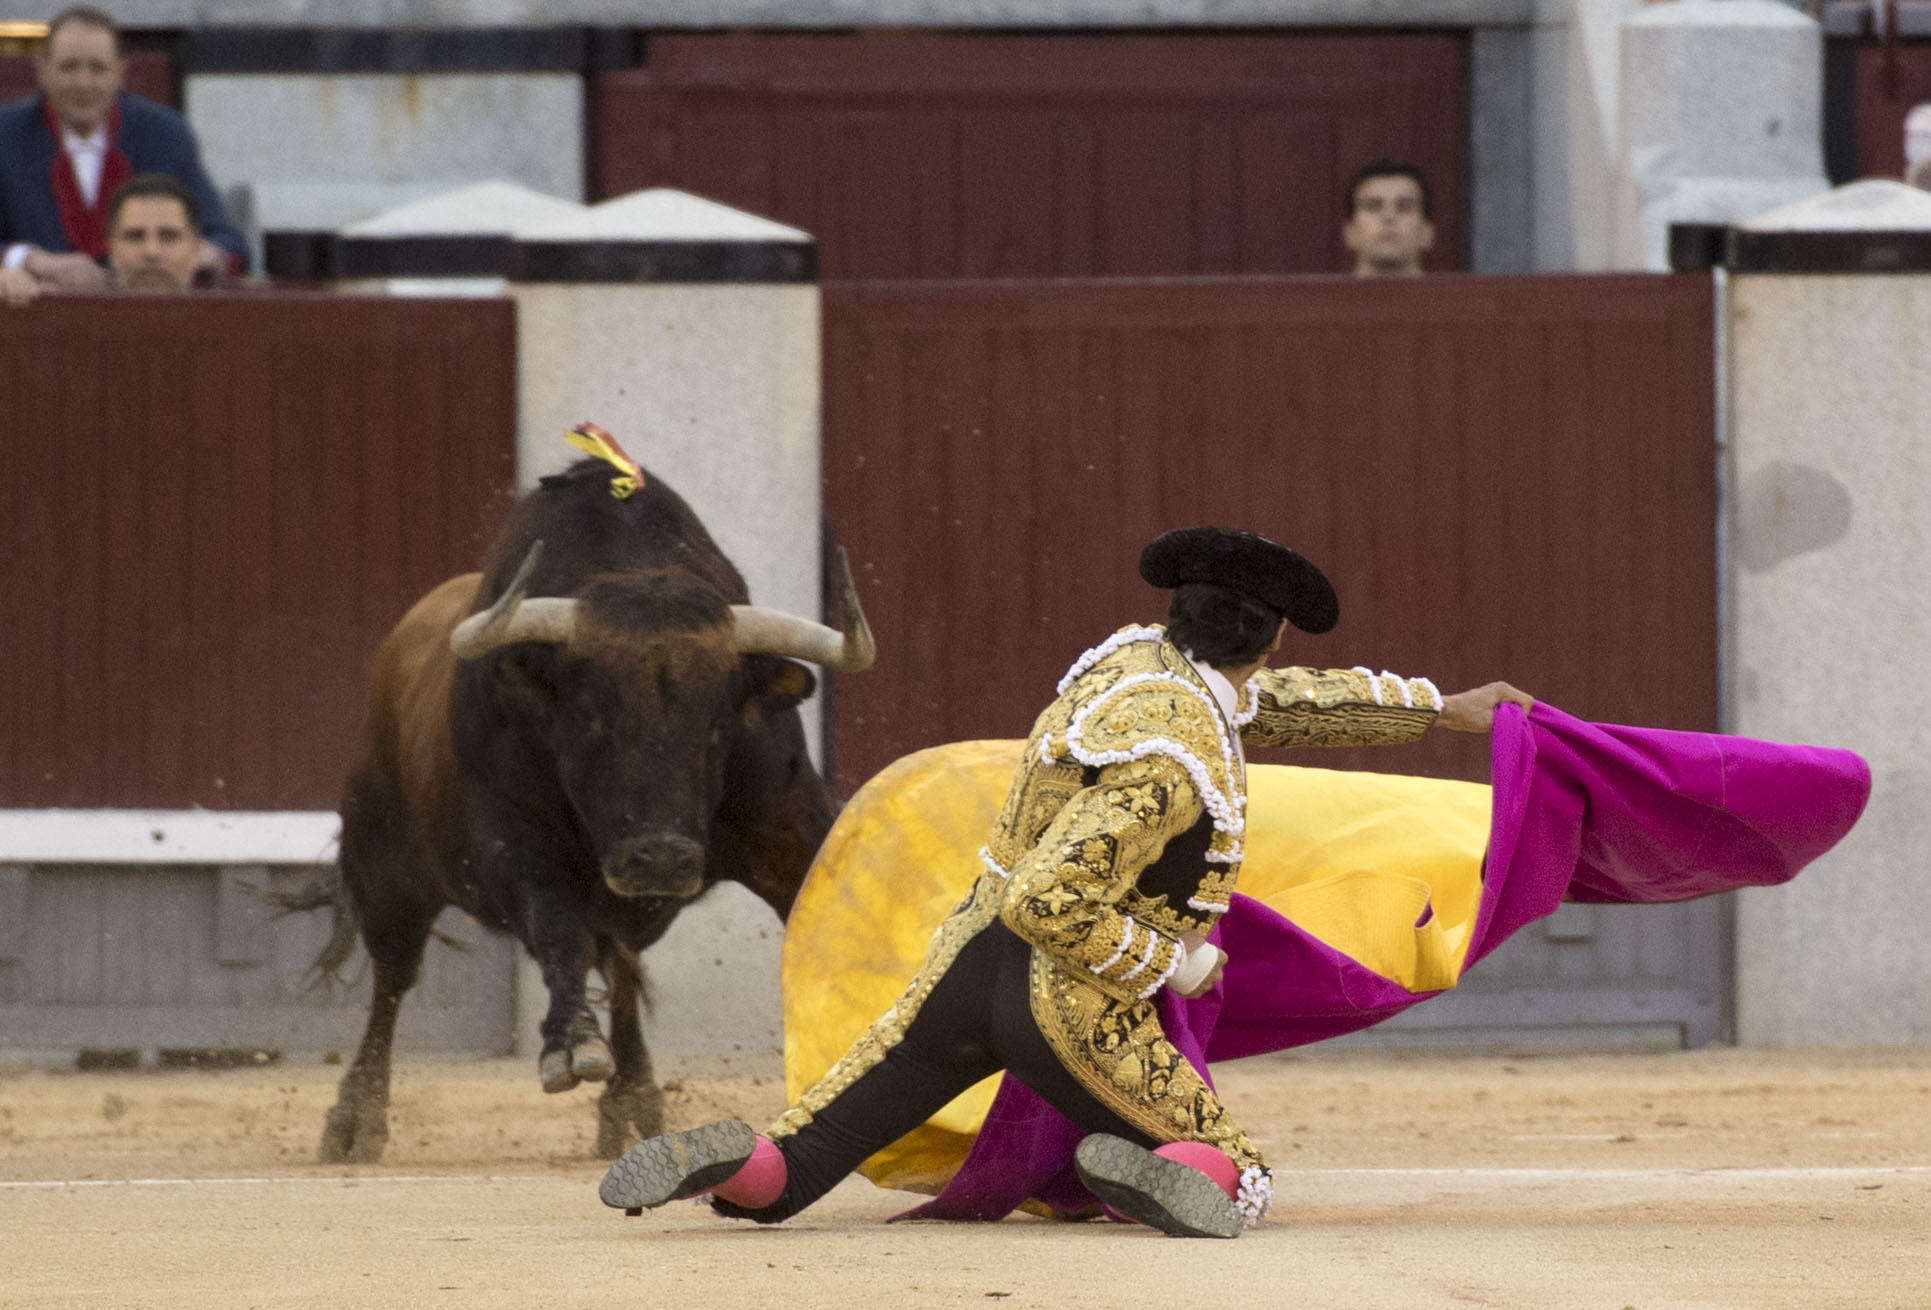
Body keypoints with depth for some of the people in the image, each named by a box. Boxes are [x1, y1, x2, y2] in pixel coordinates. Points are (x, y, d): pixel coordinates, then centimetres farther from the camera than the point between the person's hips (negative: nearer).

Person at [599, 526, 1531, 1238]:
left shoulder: (1132, 658, 4)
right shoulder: (1173, 763, -22)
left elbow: (1293, 705, 21)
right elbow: (1044, 901, -29)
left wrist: (1446, 709, 31)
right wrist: (1170, 964, -15)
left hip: (969, 960, 7)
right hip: (1073, 1007, -7)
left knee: (788, 1171, 11)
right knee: (1238, 1183, 8)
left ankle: (741, 1162, -23)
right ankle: (1154, 1168, -25)